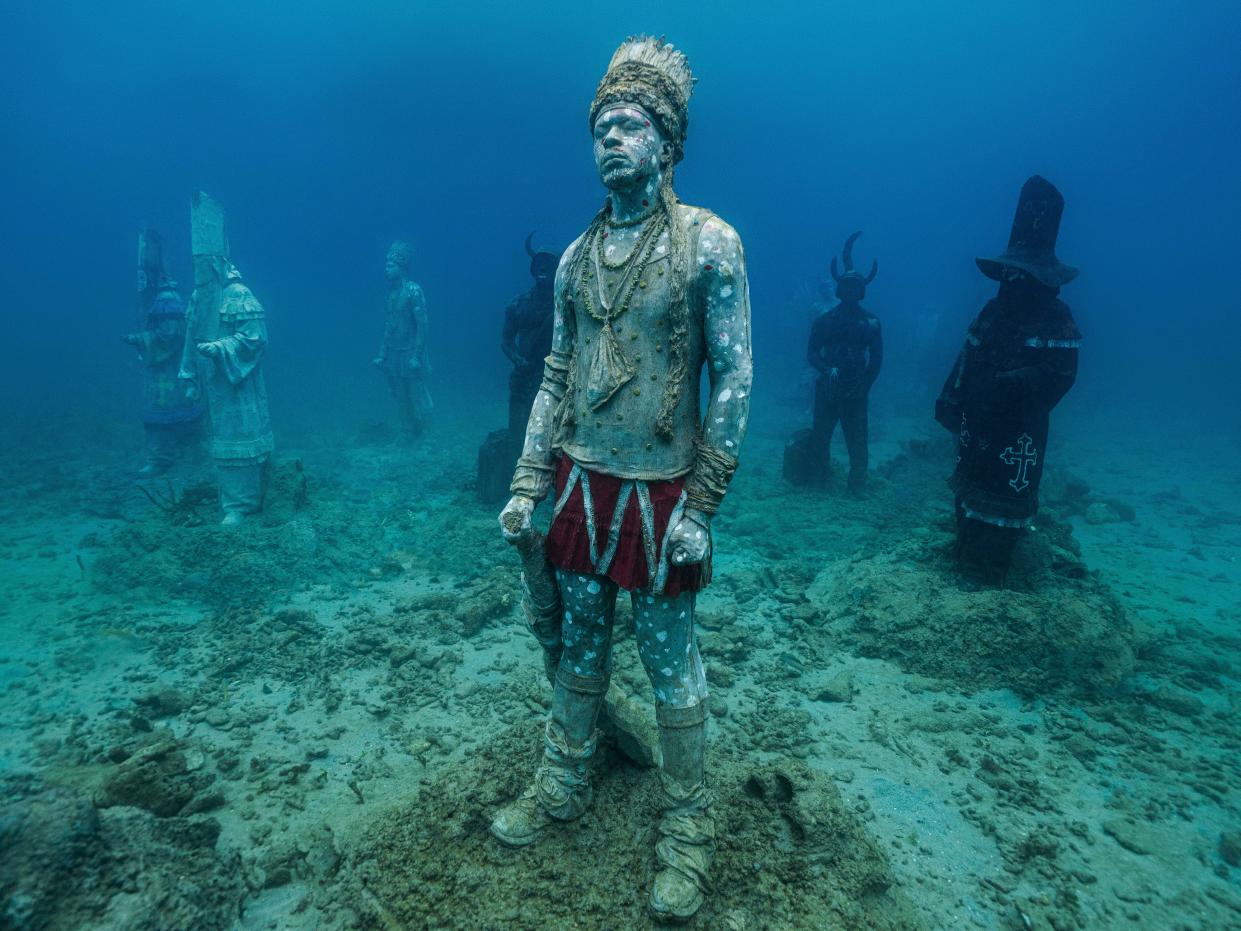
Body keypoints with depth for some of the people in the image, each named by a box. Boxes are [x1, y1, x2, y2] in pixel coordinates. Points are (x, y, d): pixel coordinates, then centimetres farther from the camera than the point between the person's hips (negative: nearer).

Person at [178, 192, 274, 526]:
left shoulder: (238, 294, -12)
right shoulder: (198, 296, 11)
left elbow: (254, 338, -18)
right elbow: (192, 339, 16)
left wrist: (219, 348, -26)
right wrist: (191, 377, 15)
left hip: (239, 382, -8)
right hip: (213, 382, 8)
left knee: (238, 439, -4)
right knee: (223, 439, 11)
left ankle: (239, 505, 3)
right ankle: (238, 502, 20)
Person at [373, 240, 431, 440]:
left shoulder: (413, 290, -14)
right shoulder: (391, 290, 6)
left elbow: (422, 324, -16)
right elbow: (388, 323, 12)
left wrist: (417, 356, -20)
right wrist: (382, 353, 11)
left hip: (410, 353, -7)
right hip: (393, 353, 7)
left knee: (417, 397, 3)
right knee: (400, 398, 14)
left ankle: (424, 436, 21)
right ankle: (409, 435, 28)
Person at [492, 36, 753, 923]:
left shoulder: (709, 241, -7)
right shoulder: (577, 256, 9)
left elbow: (735, 378, -10)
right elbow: (555, 376, 11)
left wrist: (701, 507, -13)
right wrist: (527, 485, 6)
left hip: (660, 492, -5)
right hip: (581, 483, 5)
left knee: (671, 665, 8)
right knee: (577, 645, 18)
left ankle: (688, 830, 28)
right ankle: (563, 786, 39)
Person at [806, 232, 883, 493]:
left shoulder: (871, 322, 2)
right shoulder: (824, 320, 2)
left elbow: (876, 359, 3)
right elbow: (811, 353, -2)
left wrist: (864, 387, -7)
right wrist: (827, 369, -21)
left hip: (855, 391, -1)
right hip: (828, 388, 1)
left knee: (857, 440, 0)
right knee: (820, 435, 7)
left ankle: (858, 483, 11)